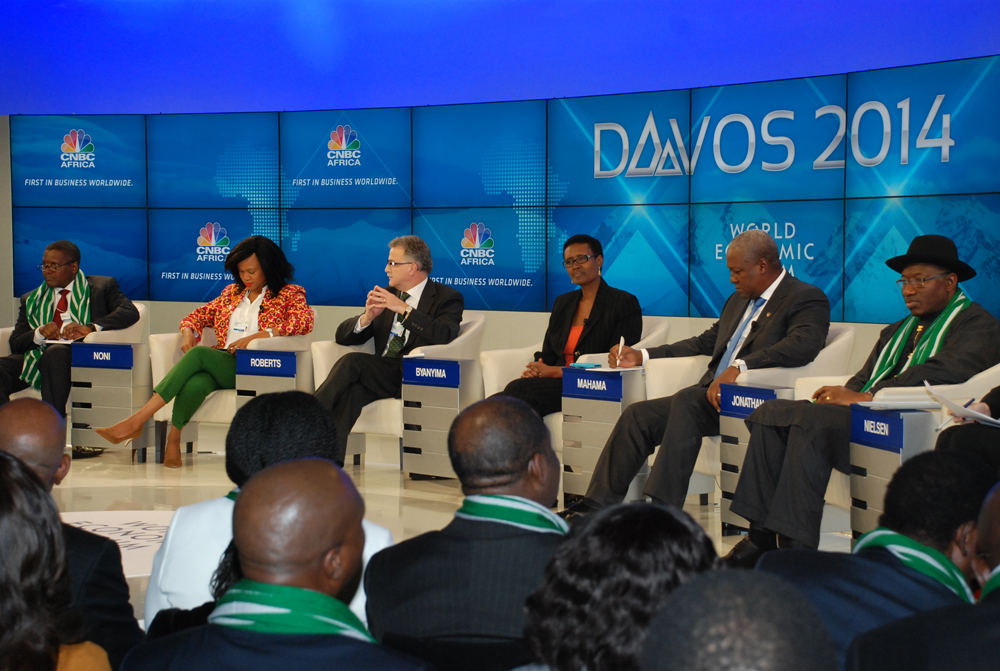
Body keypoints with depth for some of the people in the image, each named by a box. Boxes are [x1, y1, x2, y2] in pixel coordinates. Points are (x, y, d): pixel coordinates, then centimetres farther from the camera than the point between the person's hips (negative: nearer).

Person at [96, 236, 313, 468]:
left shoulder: (289, 294, 8)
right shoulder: (232, 292, 26)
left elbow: (305, 321, -12)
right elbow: (199, 315, 29)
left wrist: (256, 336, -21)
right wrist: (188, 332, 2)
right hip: (221, 365, 4)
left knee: (199, 353, -31)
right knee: (195, 384, -35)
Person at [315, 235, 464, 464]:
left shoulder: (447, 298, 4)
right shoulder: (384, 295, 20)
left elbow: (446, 336, -18)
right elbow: (343, 336, 16)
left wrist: (404, 309, -21)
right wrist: (367, 317, -5)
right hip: (381, 375, 5)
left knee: (351, 362, -28)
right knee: (353, 391, -31)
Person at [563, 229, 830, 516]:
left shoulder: (808, 299, -4)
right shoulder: (739, 300, 23)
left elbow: (802, 345, -24)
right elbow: (705, 342, 31)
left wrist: (738, 367, -34)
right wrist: (642, 356, 23)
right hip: (710, 396, 9)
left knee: (687, 399, -33)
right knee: (637, 415, -8)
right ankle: (597, 507, -7)